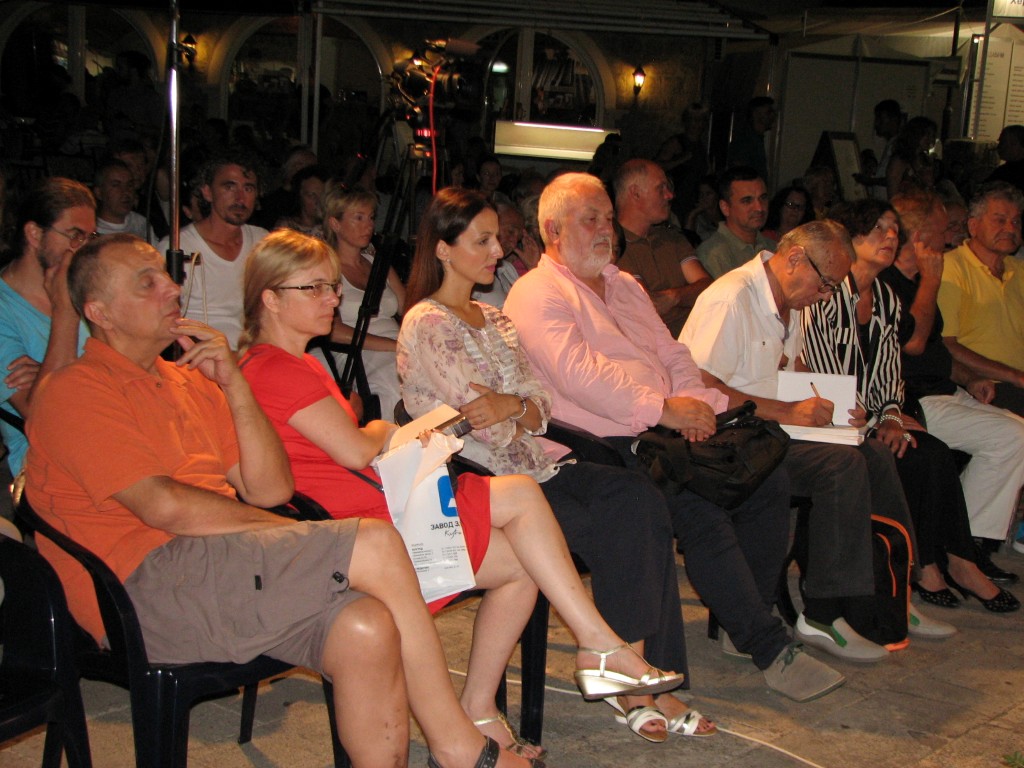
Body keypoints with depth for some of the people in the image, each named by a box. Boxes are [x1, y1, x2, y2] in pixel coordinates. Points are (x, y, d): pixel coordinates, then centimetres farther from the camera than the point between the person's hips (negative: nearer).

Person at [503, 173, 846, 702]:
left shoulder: (624, 286, 25)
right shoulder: (536, 294, -3)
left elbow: (672, 355, 20)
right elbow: (578, 375, -17)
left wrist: (695, 401, -2)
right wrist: (663, 409, -19)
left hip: (664, 430, 8)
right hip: (605, 443, -8)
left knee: (767, 480, -8)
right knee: (698, 508, -27)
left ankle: (745, 624, 5)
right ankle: (771, 650, -18)